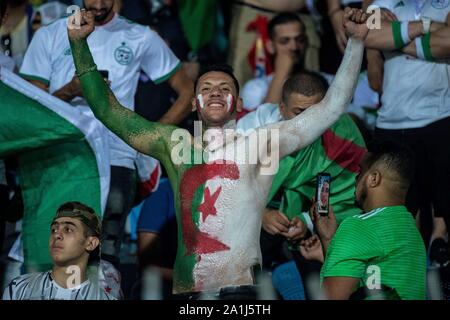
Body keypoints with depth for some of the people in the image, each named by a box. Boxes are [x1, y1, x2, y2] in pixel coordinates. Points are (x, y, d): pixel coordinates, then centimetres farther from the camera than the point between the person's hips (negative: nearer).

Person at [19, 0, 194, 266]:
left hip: (116, 163, -1)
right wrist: (70, 91, -11)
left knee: (105, 260, -16)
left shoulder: (141, 39, 13)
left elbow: (187, 91, 18)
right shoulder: (49, 37, 13)